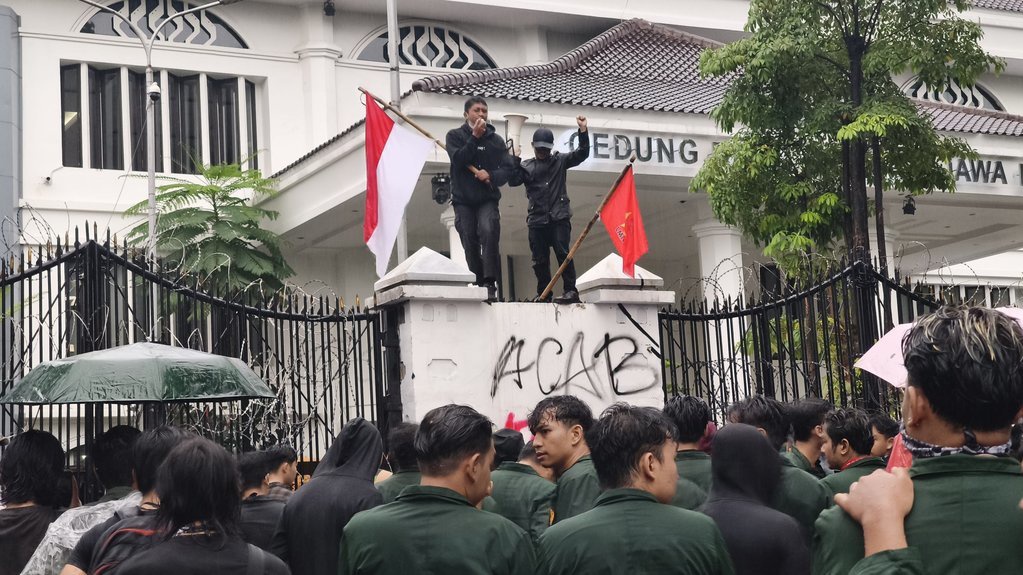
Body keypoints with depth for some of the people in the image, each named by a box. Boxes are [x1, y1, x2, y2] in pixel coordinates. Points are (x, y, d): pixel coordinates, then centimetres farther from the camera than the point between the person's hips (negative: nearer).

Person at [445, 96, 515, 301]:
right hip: (463, 200, 0)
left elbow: (508, 169, 2)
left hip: (488, 199, 0)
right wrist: (475, 137, -14)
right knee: (470, 244, -2)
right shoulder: (455, 136, 5)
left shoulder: (495, 139, 8)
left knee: (489, 232, -23)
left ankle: (490, 283, -26)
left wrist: (491, 175, -17)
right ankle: (477, 284, 8)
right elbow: (458, 160, -12)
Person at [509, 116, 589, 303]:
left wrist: (583, 131, -6)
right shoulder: (526, 166, 13)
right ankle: (543, 294, 12)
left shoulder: (560, 161, 13)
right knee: (540, 259, 4)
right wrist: (514, 158, -8)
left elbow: (581, 154, 5)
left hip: (559, 217, -2)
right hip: (536, 219, 2)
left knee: (563, 252, -14)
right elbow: (513, 180, -1)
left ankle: (571, 291, -15)